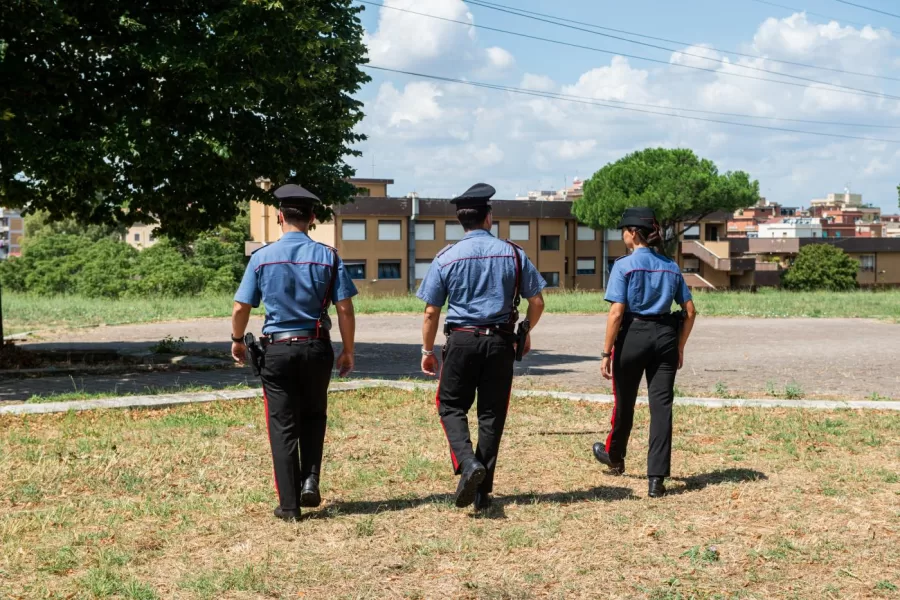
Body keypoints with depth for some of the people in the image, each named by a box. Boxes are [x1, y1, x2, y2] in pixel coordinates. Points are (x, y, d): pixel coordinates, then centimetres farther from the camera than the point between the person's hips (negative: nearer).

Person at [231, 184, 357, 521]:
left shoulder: (262, 257, -3)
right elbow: (344, 308, -6)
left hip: (277, 349, -1)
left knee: (283, 426, 6)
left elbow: (241, 308, -3)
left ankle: (289, 505, 7)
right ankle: (310, 480, 7)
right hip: (316, 347, 1)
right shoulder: (327, 256, -2)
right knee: (313, 416, 22)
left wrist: (237, 340, 15)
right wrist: (348, 351, 5)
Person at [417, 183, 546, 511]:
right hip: (500, 342, 2)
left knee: (451, 405, 11)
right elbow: (537, 302, 4)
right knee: (492, 413, 9)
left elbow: (431, 312, -1)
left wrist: (427, 351, 11)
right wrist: (526, 333, 22)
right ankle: (482, 490, 12)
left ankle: (467, 462, -15)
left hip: (461, 340, -1)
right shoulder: (513, 254, 1)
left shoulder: (446, 257, -2)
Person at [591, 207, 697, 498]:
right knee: (661, 406, 1)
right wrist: (679, 347, 17)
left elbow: (617, 313, -13)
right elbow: (690, 312, 7)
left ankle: (615, 457, 40)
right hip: (665, 337, 3)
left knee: (625, 402, 16)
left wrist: (606, 353, -10)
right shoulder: (671, 266, 8)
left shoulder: (624, 265, -7)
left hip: (633, 335, -3)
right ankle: (656, 479, -3)